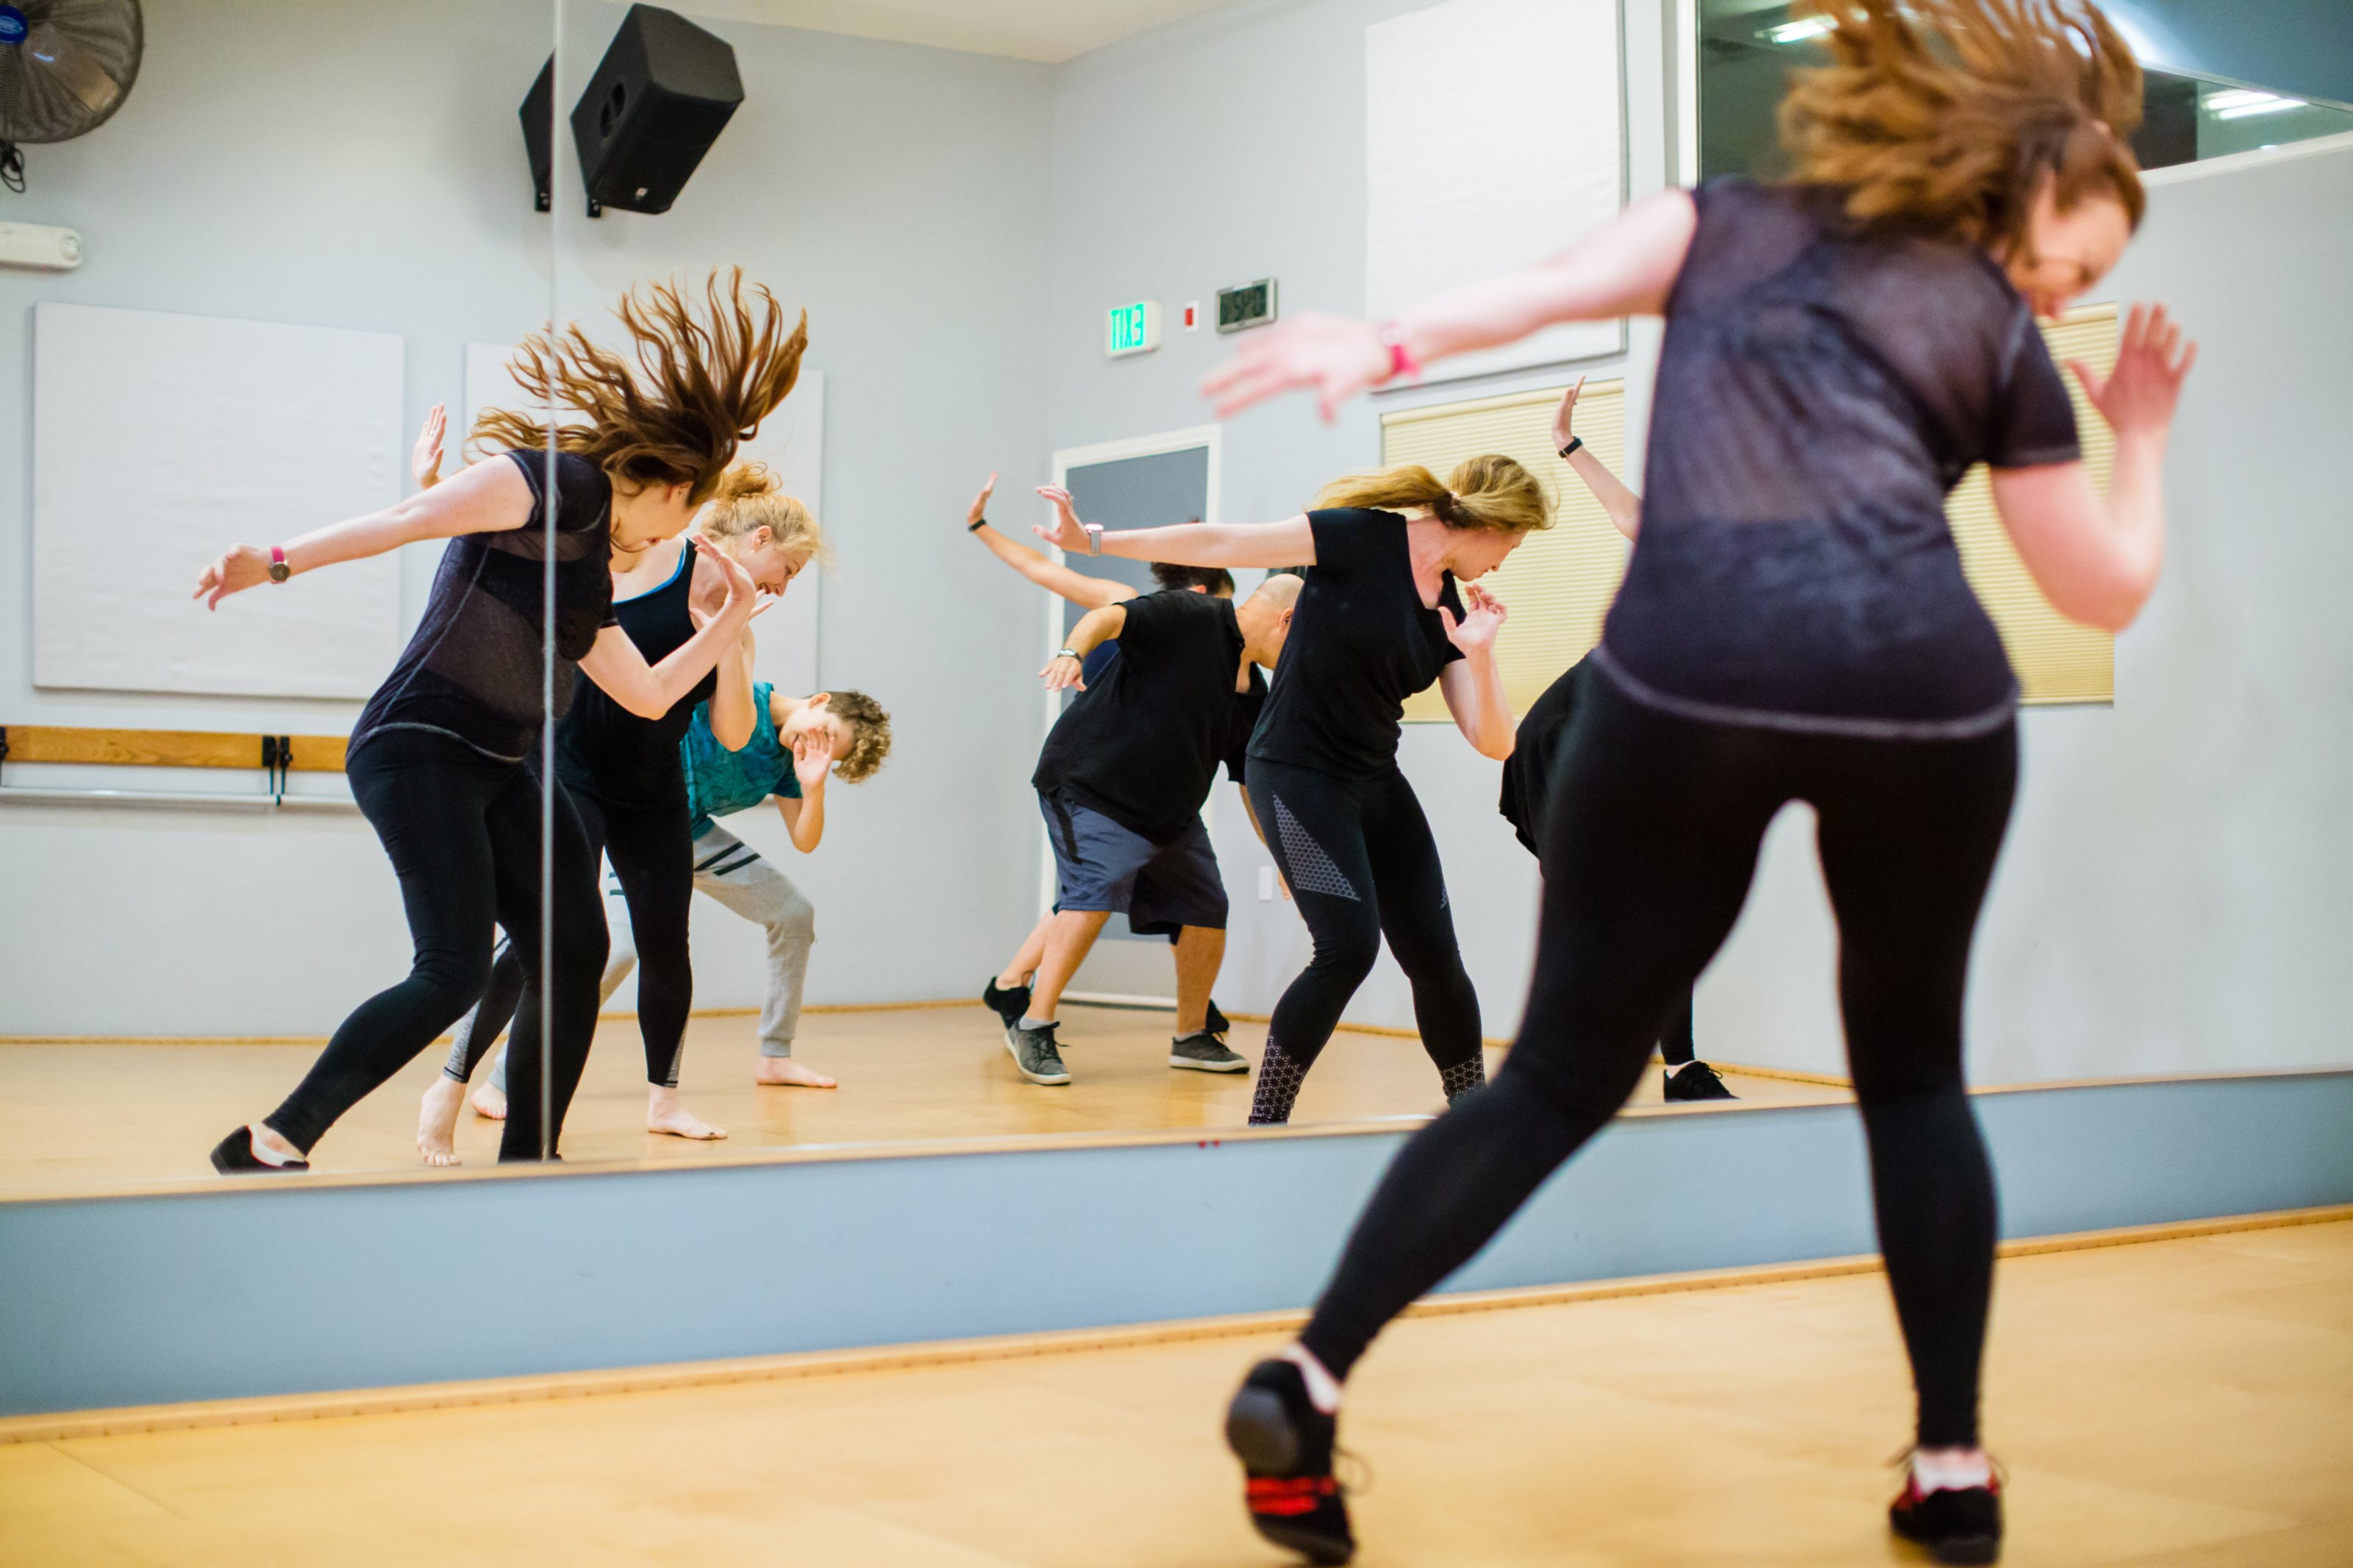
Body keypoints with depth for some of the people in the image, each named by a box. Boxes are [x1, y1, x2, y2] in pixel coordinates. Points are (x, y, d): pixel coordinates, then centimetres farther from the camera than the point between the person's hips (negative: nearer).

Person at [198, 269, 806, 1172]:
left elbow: (649, 694, 32)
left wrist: (732, 620, 34)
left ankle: (526, 1160, 11)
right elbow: (415, 518, -16)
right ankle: (270, 1145, -10)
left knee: (574, 949, 2)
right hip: (418, 751, -10)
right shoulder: (563, 485, -5)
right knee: (455, 972, -18)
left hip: (499, 771, 10)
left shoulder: (588, 576, 21)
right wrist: (282, 563, -25)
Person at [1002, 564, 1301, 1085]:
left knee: (1208, 909, 8)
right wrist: (1073, 651, -47)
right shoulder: (1190, 616, -13)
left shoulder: (1254, 698, 10)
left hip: (1171, 814, 9)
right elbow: (1109, 617, -27)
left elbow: (1256, 786, 17)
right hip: (1091, 784, -9)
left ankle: (1192, 1036, 25)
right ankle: (1033, 1027, -18)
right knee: (1094, 892, -24)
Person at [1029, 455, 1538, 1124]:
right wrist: (1096, 541, -17)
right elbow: (1223, 546, -13)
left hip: (1376, 781, 7)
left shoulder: (1453, 609, 7)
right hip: (1298, 769, -7)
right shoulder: (1364, 539, -11)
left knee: (1435, 956, 4)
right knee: (1350, 946, -18)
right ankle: (1264, 1122, -6)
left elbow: (1494, 743, 2)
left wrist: (1479, 654, -15)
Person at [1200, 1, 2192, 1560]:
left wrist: (1393, 346, -4)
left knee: (1564, 1074, 9)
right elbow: (2110, 592, 27)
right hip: (1924, 690, 0)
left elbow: (1563, 279, 6)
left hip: (1689, 679, 1)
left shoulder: (1734, 219, 25)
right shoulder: (2003, 341, 21)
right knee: (1914, 1072, 21)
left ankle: (1307, 1385, -2)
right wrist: (2142, 435, 42)